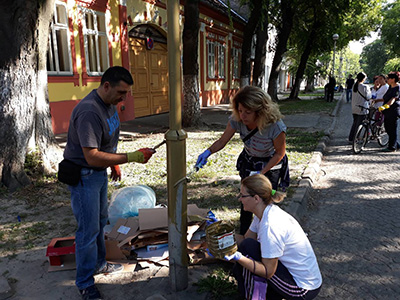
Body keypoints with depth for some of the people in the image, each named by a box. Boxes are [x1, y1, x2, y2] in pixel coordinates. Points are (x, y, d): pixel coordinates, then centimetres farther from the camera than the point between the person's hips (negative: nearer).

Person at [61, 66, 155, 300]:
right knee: (89, 230, -1)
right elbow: (92, 156, -33)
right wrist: (131, 157, -33)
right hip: (83, 176, -10)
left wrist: (115, 163, 18)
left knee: (100, 220, 21)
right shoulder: (89, 112, -30)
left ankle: (99, 263, 41)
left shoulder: (110, 104, 2)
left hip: (99, 172, 10)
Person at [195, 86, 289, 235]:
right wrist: (208, 152, -35)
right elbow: (222, 141, -15)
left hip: (270, 164, -3)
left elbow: (280, 153, -19)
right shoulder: (237, 120, -26)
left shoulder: (275, 126, -35)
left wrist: (262, 172, -23)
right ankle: (243, 235, 28)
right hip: (248, 161, 3)